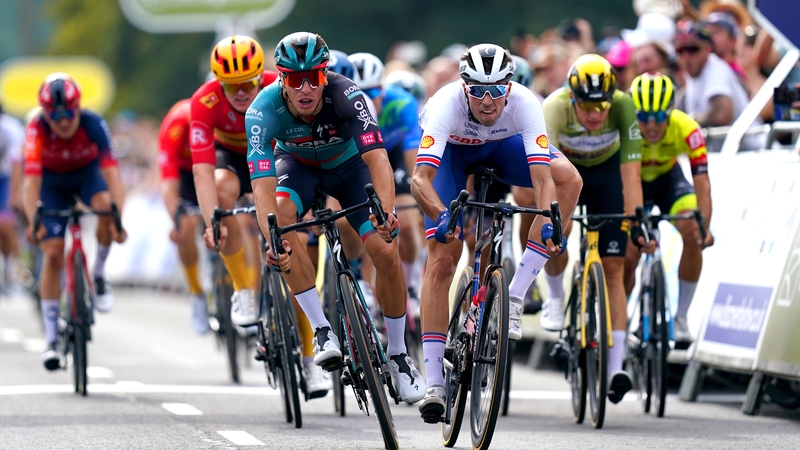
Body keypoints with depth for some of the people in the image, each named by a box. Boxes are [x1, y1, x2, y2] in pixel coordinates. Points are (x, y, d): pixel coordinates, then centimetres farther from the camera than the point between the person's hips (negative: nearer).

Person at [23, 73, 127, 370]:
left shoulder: (93, 125, -34)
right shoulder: (37, 130, -33)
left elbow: (112, 174, -41)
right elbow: (32, 181, -40)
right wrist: (33, 223, -54)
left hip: (87, 174, 0)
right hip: (53, 182, 0)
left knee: (105, 207, -33)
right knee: (52, 255, -10)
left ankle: (99, 276, -8)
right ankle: (52, 340, -4)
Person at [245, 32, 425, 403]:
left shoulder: (345, 95, -36)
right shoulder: (264, 109, -34)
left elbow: (377, 157, -45)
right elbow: (262, 185, -42)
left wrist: (387, 211, -63)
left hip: (348, 163, 0)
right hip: (298, 164, 0)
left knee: (386, 253, -16)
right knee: (281, 215, -33)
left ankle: (397, 355, 7)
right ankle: (322, 331, -24)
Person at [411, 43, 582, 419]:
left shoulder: (524, 103, -36)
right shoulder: (447, 104, -39)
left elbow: (543, 178, -41)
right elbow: (420, 179, -46)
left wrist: (548, 222, -59)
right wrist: (441, 216, -64)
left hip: (500, 147, 2)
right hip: (450, 148, -2)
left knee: (569, 179, -26)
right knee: (442, 259, -15)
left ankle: (515, 296, -20)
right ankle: (433, 383, -12)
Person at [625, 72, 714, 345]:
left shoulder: (686, 129, -33)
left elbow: (702, 182, -37)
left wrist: (705, 226, -50)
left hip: (668, 178, 0)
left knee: (693, 235, -24)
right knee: (628, 255, -14)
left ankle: (680, 317, -9)